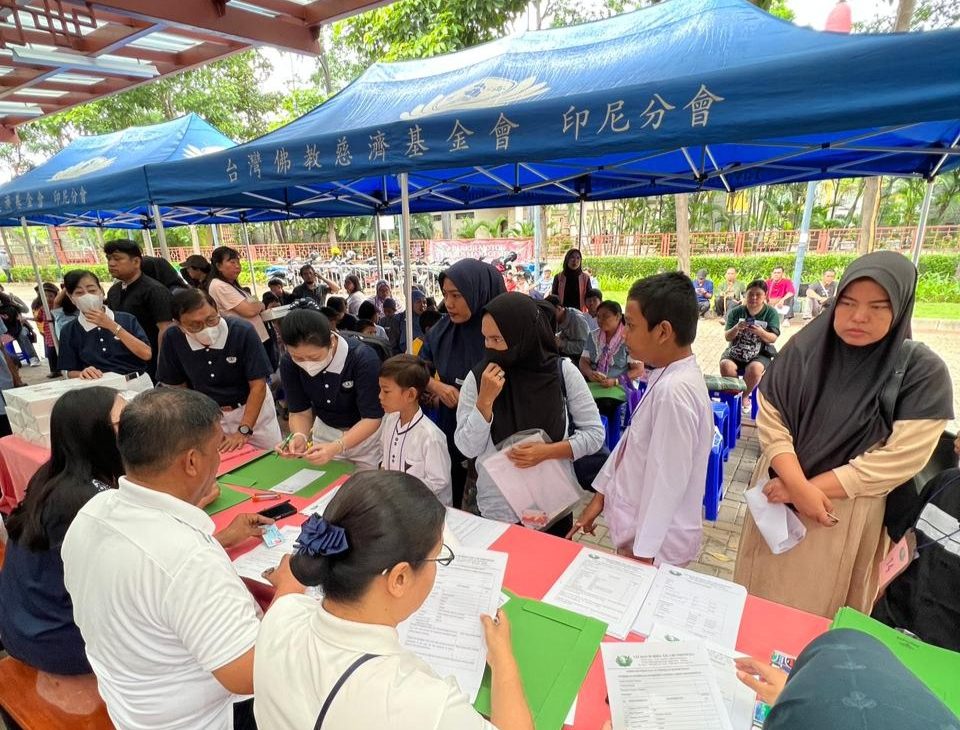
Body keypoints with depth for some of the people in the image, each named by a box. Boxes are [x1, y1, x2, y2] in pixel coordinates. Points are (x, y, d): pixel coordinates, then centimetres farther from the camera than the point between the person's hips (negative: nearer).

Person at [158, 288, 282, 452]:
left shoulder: (243, 332, -24)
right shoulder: (172, 340, -15)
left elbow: (258, 385, -20)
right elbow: (179, 386, -2)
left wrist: (243, 431, -25)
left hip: (254, 409, -2)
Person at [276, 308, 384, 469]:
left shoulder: (364, 359, -32)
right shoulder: (289, 363, -20)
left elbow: (372, 418, -28)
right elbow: (300, 412, -11)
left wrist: (336, 447, -42)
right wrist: (300, 437, -32)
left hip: (366, 435, -3)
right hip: (325, 432, 3)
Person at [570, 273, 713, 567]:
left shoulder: (674, 391, -28)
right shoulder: (667, 379, 0)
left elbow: (667, 480, -25)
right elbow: (632, 442, 7)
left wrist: (643, 552, -17)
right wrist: (600, 495, 12)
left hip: (654, 544, -8)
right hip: (640, 528, 8)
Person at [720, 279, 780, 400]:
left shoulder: (771, 313, 1)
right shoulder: (736, 311, 2)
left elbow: (773, 338, -6)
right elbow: (727, 337, -1)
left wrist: (761, 333, -28)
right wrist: (736, 328, -23)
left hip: (761, 353, -1)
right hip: (736, 350, 1)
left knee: (754, 369, -33)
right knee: (725, 365, -30)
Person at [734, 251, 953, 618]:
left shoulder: (923, 373, -12)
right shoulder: (804, 349, -7)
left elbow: (899, 459, -15)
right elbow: (770, 419, -9)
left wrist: (813, 487, -18)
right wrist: (799, 486, -21)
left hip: (848, 514, -1)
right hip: (778, 495, 2)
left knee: (819, 608, 16)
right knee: (763, 599, 18)